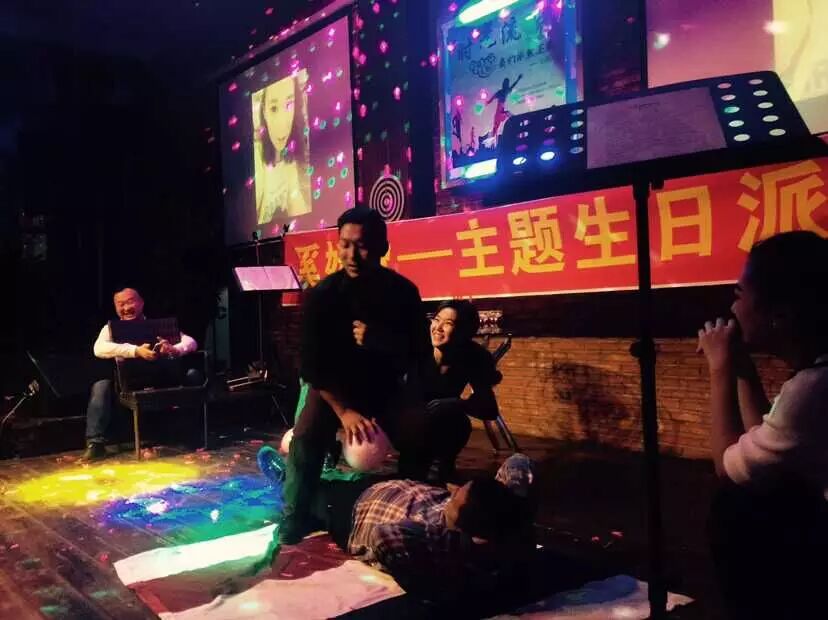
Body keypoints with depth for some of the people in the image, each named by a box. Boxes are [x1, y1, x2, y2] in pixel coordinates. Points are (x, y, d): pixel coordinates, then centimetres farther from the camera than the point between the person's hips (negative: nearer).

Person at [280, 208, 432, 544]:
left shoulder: (402, 291, -13)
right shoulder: (321, 295, -18)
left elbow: (420, 353, -9)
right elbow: (312, 365, -16)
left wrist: (376, 339, -28)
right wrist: (344, 411, -25)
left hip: (386, 385, 1)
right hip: (333, 384, -1)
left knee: (418, 438, -19)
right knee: (305, 440, -24)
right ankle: (290, 534, -13)